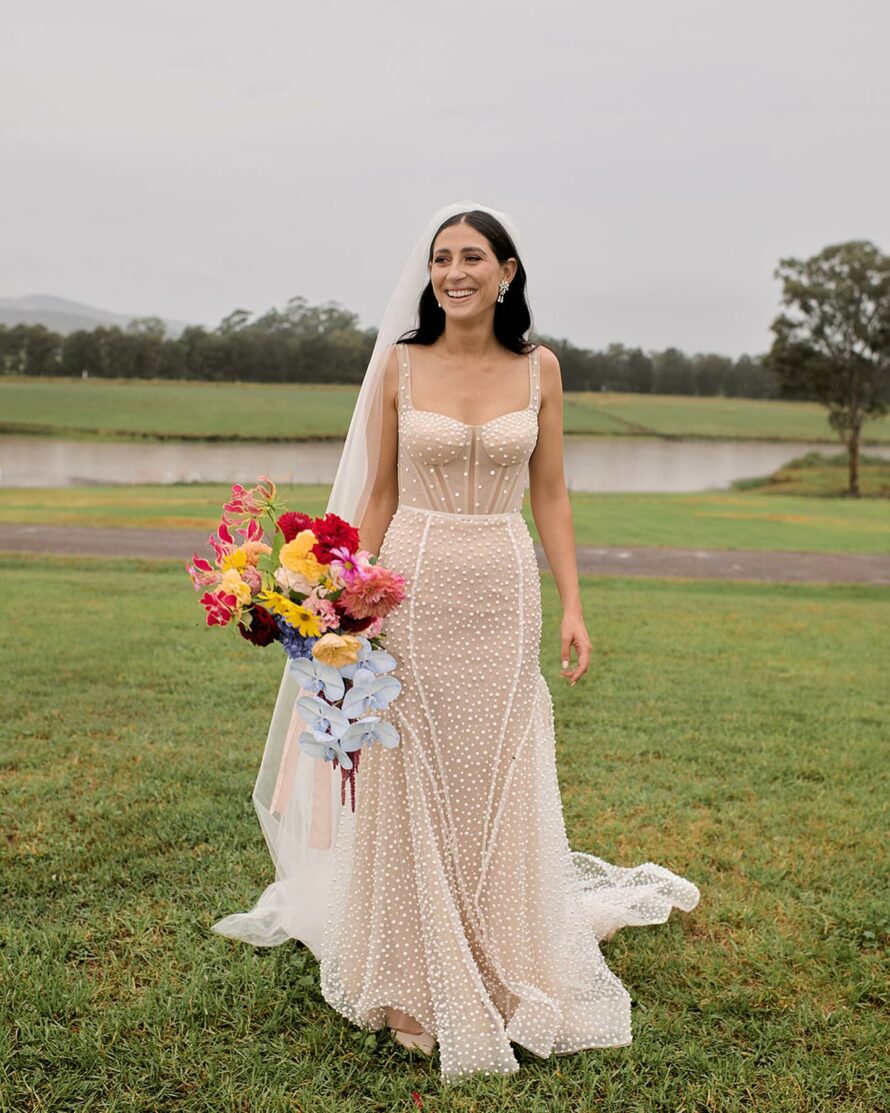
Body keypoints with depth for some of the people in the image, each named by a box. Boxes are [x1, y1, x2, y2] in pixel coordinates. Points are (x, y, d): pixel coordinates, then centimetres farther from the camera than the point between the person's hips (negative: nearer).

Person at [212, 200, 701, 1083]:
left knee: (500, 784, 9)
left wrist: (572, 606, 1)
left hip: (503, 594, 1)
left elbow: (550, 493, 7)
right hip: (412, 588, -1)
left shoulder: (538, 368, 3)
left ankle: (501, 972, 30)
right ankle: (418, 981, 25)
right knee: (410, 781, 6)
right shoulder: (398, 364, 0)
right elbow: (377, 493, 2)